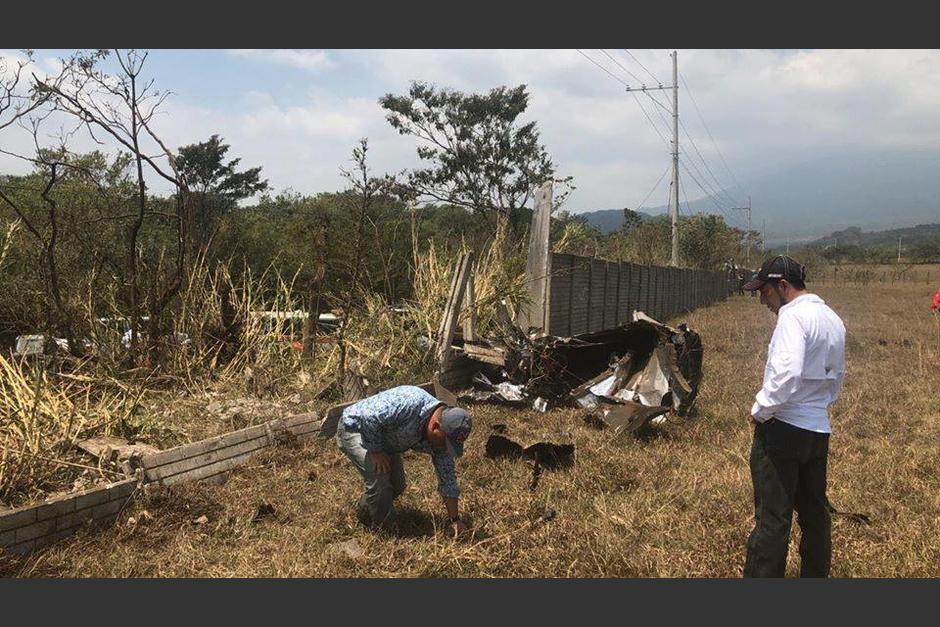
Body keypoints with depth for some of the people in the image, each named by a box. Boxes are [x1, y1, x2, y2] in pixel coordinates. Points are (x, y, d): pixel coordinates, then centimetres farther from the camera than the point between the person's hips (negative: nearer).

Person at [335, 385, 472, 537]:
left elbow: (447, 479, -5)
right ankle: (387, 529, -1)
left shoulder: (443, 437, -13)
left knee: (397, 486, 5)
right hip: (354, 427, -8)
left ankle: (366, 513, 32)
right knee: (379, 478, -22)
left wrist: (455, 520, -4)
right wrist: (376, 451, -25)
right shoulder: (409, 404, -39)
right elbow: (368, 419, -38)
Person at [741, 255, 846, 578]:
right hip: (819, 429, 9)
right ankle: (815, 574, 29)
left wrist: (760, 410, -16)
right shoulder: (833, 319, 13)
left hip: (783, 429, -9)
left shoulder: (794, 316, -16)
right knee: (814, 513, 18)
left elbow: (786, 373, -28)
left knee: (772, 517, -3)